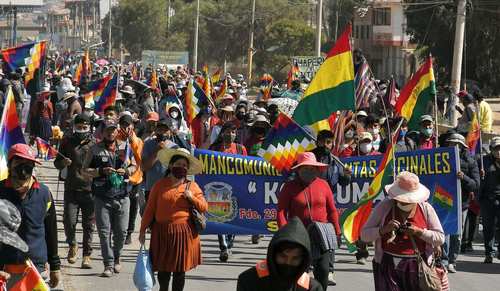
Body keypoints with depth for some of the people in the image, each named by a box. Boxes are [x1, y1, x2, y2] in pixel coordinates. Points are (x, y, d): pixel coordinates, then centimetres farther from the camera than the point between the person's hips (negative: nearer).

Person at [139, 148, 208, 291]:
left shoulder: (192, 186, 7)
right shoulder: (160, 185, 4)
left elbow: (204, 207, 6)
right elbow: (150, 209, 4)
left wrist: (191, 198, -10)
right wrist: (143, 230, 3)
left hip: (184, 233, 0)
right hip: (162, 232, 0)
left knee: (180, 269, 4)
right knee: (163, 267, 5)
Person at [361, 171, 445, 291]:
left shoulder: (426, 209, 4)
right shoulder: (384, 207, 2)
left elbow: (440, 238, 3)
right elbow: (364, 234, 2)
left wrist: (419, 232, -13)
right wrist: (384, 229, -16)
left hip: (417, 267, 1)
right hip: (387, 267, -1)